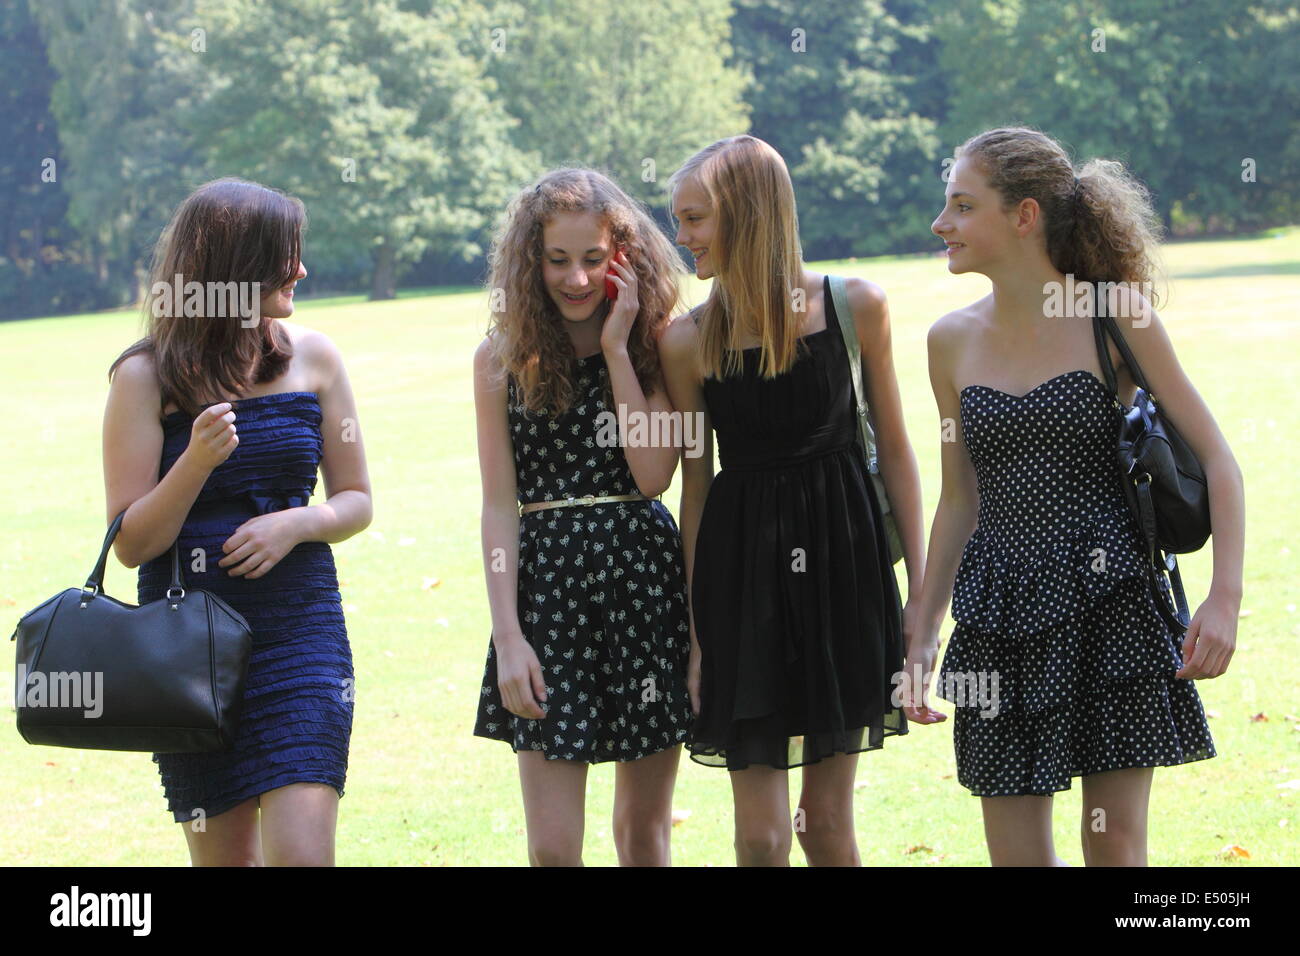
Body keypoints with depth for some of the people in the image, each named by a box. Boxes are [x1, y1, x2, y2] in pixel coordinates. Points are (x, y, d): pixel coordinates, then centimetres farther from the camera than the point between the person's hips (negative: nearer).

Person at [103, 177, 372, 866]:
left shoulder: (312, 358, 5)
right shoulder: (145, 378, -3)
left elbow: (355, 500, 12)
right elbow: (131, 543, -6)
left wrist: (297, 524, -9)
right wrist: (196, 460, -22)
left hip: (299, 628, 1)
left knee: (301, 851, -14)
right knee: (224, 857, 8)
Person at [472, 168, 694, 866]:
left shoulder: (656, 348, 3)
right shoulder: (502, 357, 2)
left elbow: (653, 475, -10)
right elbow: (499, 504, 0)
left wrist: (617, 349, -10)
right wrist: (507, 635, -8)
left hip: (645, 577, 1)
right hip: (546, 580, -1)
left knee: (645, 824, 10)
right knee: (552, 846, -6)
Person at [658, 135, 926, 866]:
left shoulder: (856, 307, -3)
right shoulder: (691, 341, -2)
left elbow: (894, 449, 4)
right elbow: (695, 483, 3)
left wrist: (920, 588, 1)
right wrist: (696, 632, 2)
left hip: (842, 557, 0)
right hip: (741, 565, 0)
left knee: (828, 820, 4)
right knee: (761, 833, -3)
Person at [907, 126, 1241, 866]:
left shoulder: (1115, 319, -6)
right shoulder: (954, 341, 6)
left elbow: (1216, 459, -5)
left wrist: (1226, 598, -16)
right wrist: (923, 634, 13)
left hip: (1109, 605, -4)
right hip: (1002, 608, 4)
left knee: (1116, 845, -2)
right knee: (1016, 851, 4)